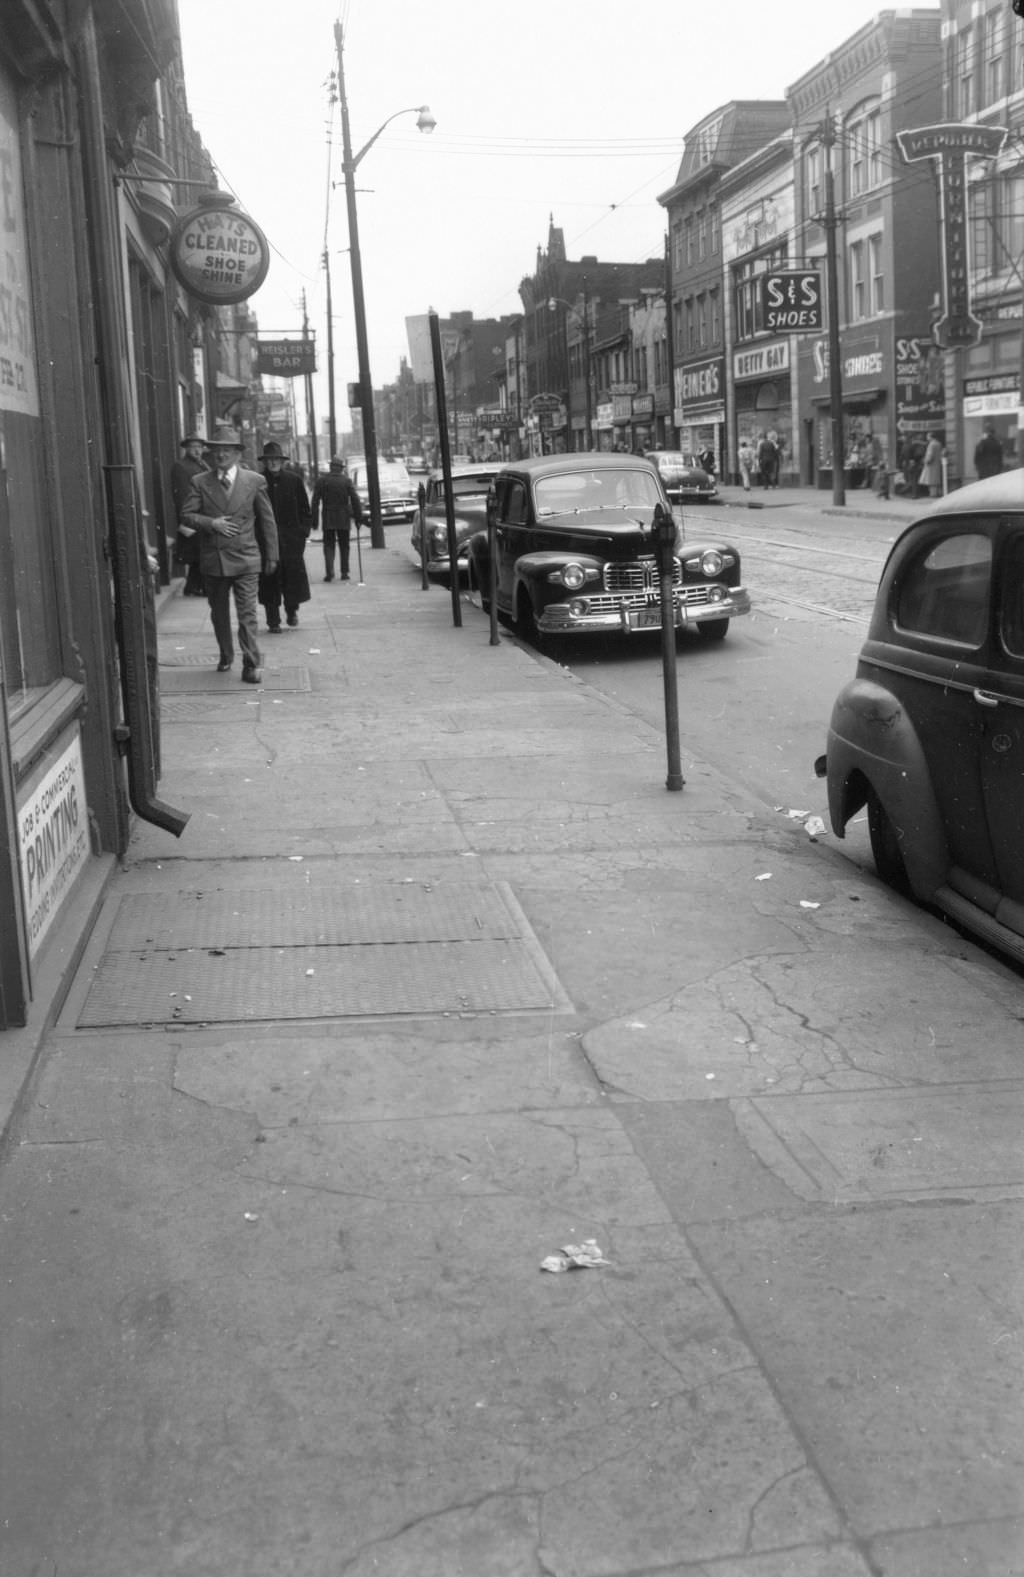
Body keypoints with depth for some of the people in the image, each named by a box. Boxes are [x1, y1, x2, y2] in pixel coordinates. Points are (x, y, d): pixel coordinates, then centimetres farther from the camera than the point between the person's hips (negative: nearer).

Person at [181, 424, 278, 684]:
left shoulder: (255, 481, 3)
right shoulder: (199, 482, 4)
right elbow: (186, 515, 0)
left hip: (245, 559, -2)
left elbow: (267, 521, 6)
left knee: (247, 613, -9)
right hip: (212, 559, 2)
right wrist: (211, 523, -16)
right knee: (219, 613, 15)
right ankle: (226, 656, 32)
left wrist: (271, 556, 6)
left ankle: (252, 664, -6)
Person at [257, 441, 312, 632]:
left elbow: (304, 509, 8)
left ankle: (292, 610, 27)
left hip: (291, 537, 1)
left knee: (293, 574, 1)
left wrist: (303, 530, -1)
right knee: (269, 580, 0)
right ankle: (273, 621, 8)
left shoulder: (294, 481, 5)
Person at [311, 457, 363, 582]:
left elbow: (315, 502, -3)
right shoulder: (346, 481, -3)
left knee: (328, 545, 4)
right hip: (344, 519, 0)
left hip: (328, 519, 0)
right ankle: (344, 572, 12)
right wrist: (358, 519, 1)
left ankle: (329, 571, -14)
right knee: (344, 546, 11)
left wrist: (314, 521, 0)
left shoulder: (321, 480, -2)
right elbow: (355, 500, -5)